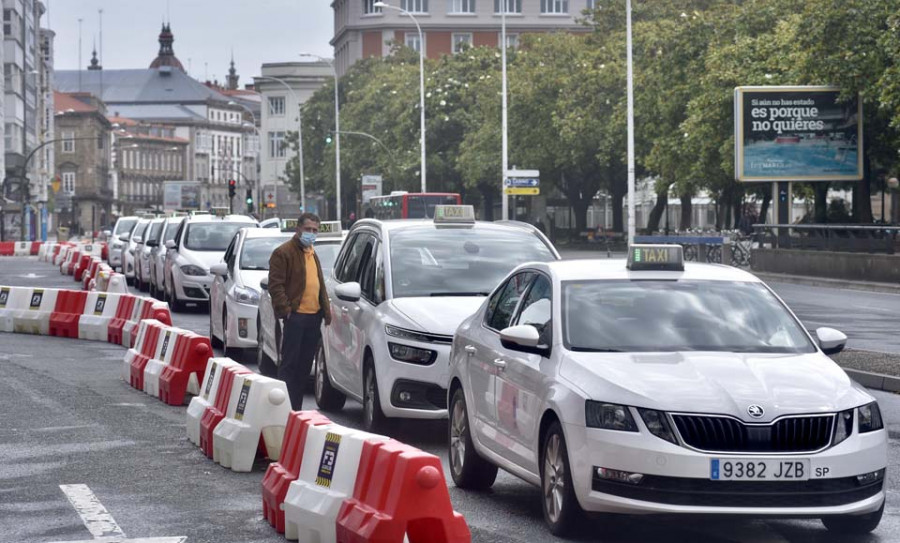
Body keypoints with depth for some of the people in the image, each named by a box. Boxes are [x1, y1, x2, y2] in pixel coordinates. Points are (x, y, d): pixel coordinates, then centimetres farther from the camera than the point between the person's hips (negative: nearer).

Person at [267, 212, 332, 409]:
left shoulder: (312, 254, 23)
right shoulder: (283, 252, -5)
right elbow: (275, 285, -10)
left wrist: (326, 309, 17)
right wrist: (285, 309, -17)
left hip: (314, 315, 8)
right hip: (296, 315, -8)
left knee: (305, 365, 9)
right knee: (290, 363, -7)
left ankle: (296, 407, 15)